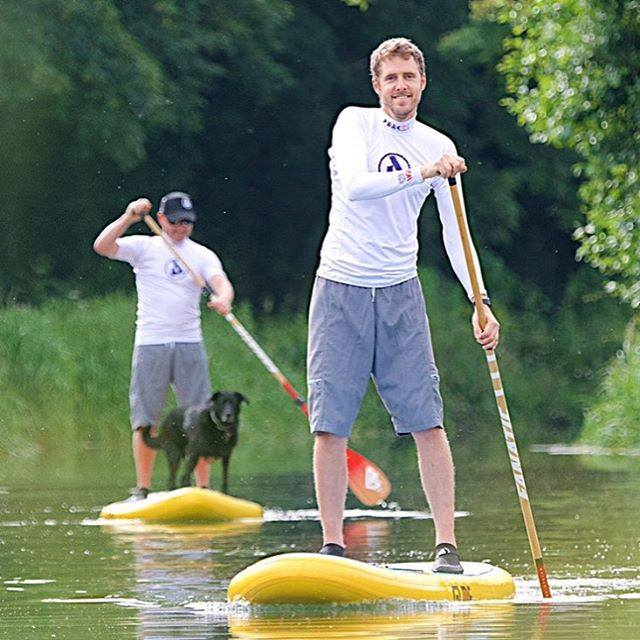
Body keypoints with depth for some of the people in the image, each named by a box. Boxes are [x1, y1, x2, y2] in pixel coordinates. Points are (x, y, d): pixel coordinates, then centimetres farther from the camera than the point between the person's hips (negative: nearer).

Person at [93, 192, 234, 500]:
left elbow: (221, 282, -9)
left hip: (190, 344, 2)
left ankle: (204, 488, 3)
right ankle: (142, 489, 5)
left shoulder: (203, 255, 9)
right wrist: (129, 217, -20)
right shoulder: (144, 247, 5)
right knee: (145, 419, -2)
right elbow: (102, 246, -10)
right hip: (150, 344, -2)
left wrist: (222, 299, -32)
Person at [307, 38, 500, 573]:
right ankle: (332, 544, 3)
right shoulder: (355, 123, 0)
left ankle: (446, 544, -3)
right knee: (331, 425, -4)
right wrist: (421, 173, -31)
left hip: (400, 293, 2)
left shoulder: (438, 147, 9)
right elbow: (354, 186, -19)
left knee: (427, 422, -6)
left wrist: (480, 303, -5)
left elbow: (455, 233, 6)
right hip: (341, 289, -2)